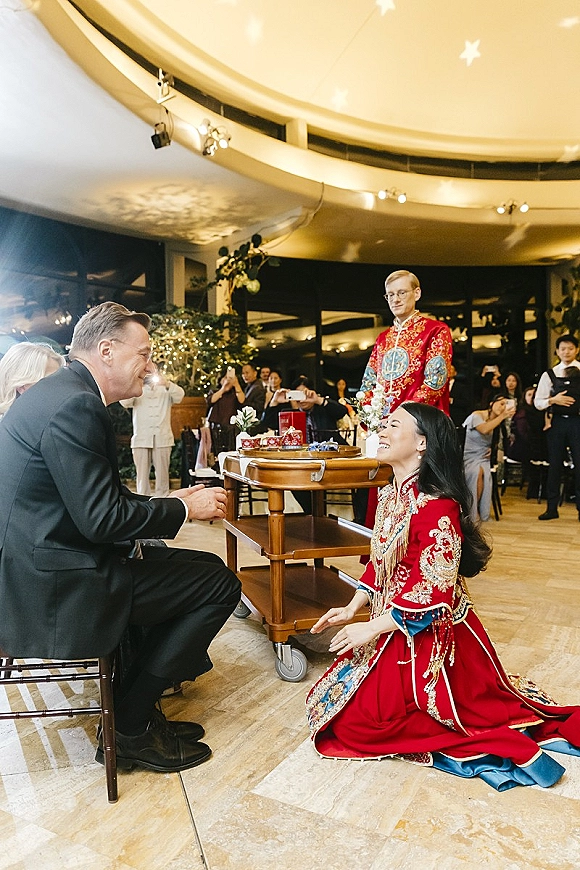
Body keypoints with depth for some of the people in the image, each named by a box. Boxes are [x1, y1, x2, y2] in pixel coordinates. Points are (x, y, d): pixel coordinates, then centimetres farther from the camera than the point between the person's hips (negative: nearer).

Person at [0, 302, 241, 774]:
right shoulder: (75, 404, -21)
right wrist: (184, 509, -10)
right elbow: (102, 518, -24)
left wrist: (169, 501, 9)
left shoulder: (60, 392, 13)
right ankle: (130, 729, 6)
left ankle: (137, 706, 22)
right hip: (56, 588, -11)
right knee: (220, 584, -8)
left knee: (205, 569, 15)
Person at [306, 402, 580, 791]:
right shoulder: (391, 495, 4)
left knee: (355, 720, -6)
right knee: (332, 698, 18)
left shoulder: (436, 507, -26)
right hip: (394, 630, 9)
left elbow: (434, 590, -25)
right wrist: (352, 609, 5)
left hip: (428, 637, -9)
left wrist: (372, 628, -19)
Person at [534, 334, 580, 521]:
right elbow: (538, 402, 6)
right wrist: (553, 400, -11)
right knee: (554, 465, 6)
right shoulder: (549, 375, 8)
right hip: (557, 422, 2)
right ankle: (551, 508, 14)